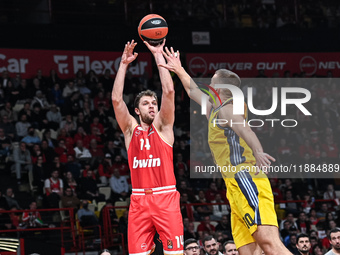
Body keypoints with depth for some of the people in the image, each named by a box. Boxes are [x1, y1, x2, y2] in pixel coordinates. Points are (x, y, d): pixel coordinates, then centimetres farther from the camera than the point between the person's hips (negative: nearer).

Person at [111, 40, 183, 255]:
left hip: (166, 197, -2)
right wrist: (124, 64, -3)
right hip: (139, 199, 2)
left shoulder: (162, 127, 9)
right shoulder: (130, 129, 13)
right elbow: (116, 99, 1)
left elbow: (169, 92, -3)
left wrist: (159, 56, -3)